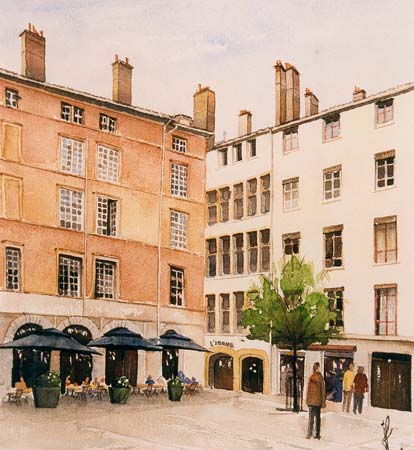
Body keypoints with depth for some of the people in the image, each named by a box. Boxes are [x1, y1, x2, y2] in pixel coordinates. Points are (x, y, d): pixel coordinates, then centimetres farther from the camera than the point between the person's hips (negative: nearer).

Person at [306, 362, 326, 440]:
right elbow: (323, 390, 4)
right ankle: (317, 434, 12)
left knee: (311, 417, -1)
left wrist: (307, 399, 1)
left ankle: (309, 433, -3)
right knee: (318, 417, 10)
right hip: (319, 400, 4)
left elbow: (309, 389, -7)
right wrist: (323, 401, 10)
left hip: (312, 400, -4)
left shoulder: (312, 377, -10)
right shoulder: (321, 377, 1)